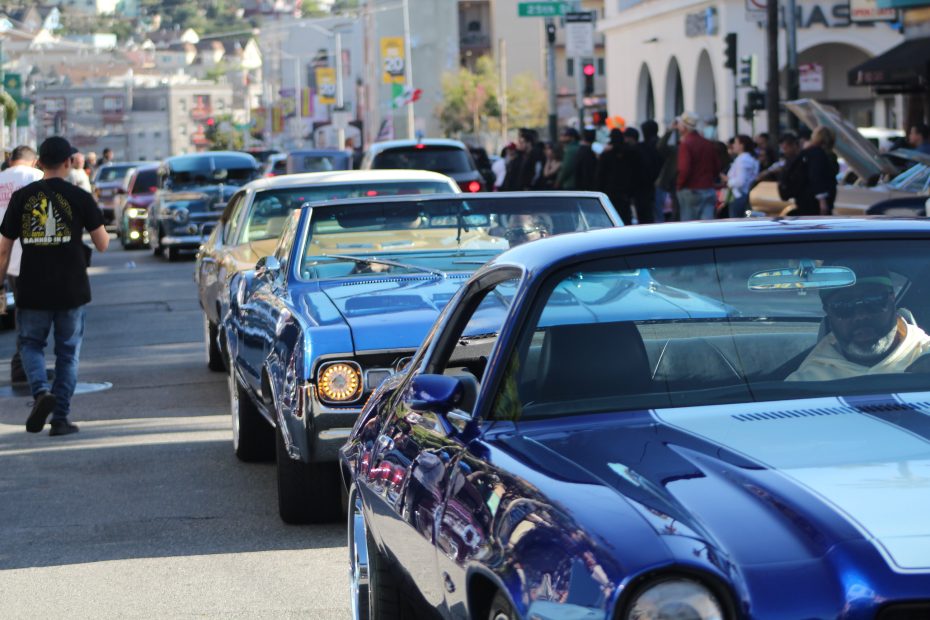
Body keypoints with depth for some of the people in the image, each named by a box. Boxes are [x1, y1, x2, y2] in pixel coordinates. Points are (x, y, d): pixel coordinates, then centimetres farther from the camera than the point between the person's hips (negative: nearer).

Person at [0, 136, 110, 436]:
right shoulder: (79, 198, -4)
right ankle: (60, 418, 9)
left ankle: (41, 392, -11)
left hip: (32, 290, 0)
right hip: (71, 289, 0)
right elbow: (102, 244, -1)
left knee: (30, 344, 16)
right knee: (68, 352, 11)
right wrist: (105, 233, 21)